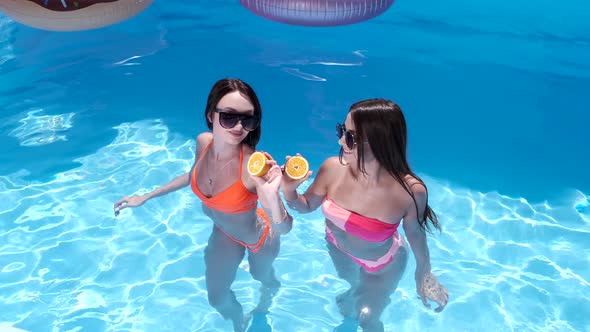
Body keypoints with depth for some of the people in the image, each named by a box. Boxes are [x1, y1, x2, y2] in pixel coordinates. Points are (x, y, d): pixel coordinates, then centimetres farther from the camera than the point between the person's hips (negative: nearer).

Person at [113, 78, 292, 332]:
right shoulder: (204, 142, -25)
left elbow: (284, 228, -35)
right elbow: (194, 175, 0)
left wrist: (272, 197, -56)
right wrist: (146, 197, 5)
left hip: (259, 237, -4)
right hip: (224, 231, 4)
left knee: (263, 277, 31)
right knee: (217, 297, 23)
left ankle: (264, 306, 68)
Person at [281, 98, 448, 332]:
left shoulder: (410, 191, -39)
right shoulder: (333, 168, -31)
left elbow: (414, 231, -17)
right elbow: (306, 206, -12)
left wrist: (424, 273, -2)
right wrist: (289, 192, -34)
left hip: (382, 265, -3)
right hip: (339, 249, 3)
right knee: (353, 287, 36)